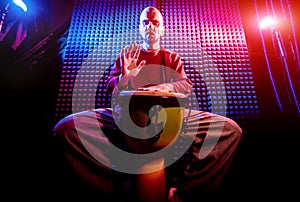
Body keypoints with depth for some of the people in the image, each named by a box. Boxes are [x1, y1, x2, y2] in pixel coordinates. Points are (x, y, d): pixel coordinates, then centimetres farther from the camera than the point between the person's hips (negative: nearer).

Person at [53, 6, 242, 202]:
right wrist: (124, 78, -14)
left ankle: (182, 185, -13)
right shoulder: (126, 55, 20)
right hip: (127, 116, 1)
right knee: (66, 126, -21)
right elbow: (111, 87, 10)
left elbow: (187, 86, 4)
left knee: (231, 129, -18)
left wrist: (166, 87, -19)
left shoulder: (173, 58, 20)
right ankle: (124, 183, -16)